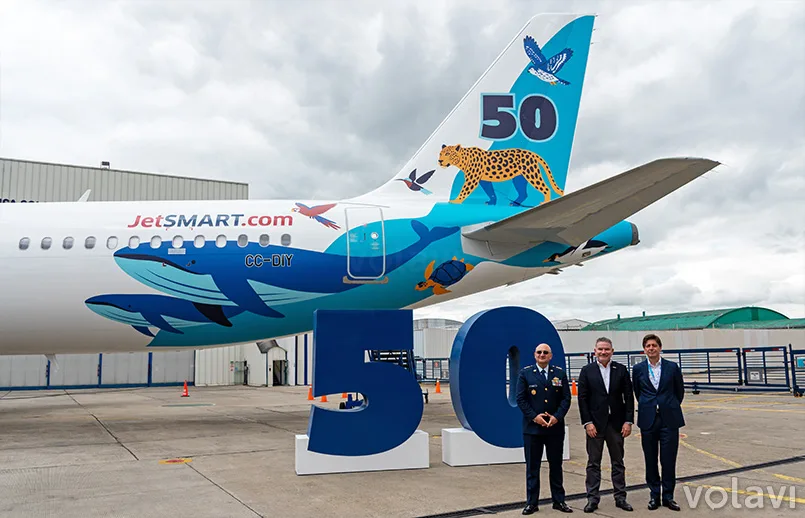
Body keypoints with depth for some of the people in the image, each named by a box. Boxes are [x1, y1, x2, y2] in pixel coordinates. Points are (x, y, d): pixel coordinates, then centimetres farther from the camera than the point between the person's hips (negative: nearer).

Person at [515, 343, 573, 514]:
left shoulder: (560, 373, 6)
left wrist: (557, 417, -10)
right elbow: (521, 399, -2)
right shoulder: (525, 374, 1)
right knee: (532, 466, 4)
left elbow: (566, 398, 2)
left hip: (555, 427, 2)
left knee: (556, 465, 10)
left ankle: (559, 500, 22)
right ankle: (532, 502, 12)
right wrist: (534, 416, -13)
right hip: (532, 427, -1)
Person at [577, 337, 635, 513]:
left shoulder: (621, 369, 2)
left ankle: (620, 497, 21)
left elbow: (629, 396, 2)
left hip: (616, 423, 1)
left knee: (618, 462, 11)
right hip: (595, 423, -1)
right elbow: (582, 398, -3)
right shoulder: (587, 371, -1)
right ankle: (592, 498, 12)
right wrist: (587, 423, -9)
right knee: (593, 463, 5)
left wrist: (628, 421, -4)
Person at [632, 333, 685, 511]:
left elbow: (680, 391, 13)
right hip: (648, 419, 1)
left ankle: (668, 496, 13)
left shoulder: (672, 367, 0)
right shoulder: (638, 369, 1)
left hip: (669, 419, -1)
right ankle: (654, 495, 19)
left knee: (668, 460, 1)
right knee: (651, 460, 7)